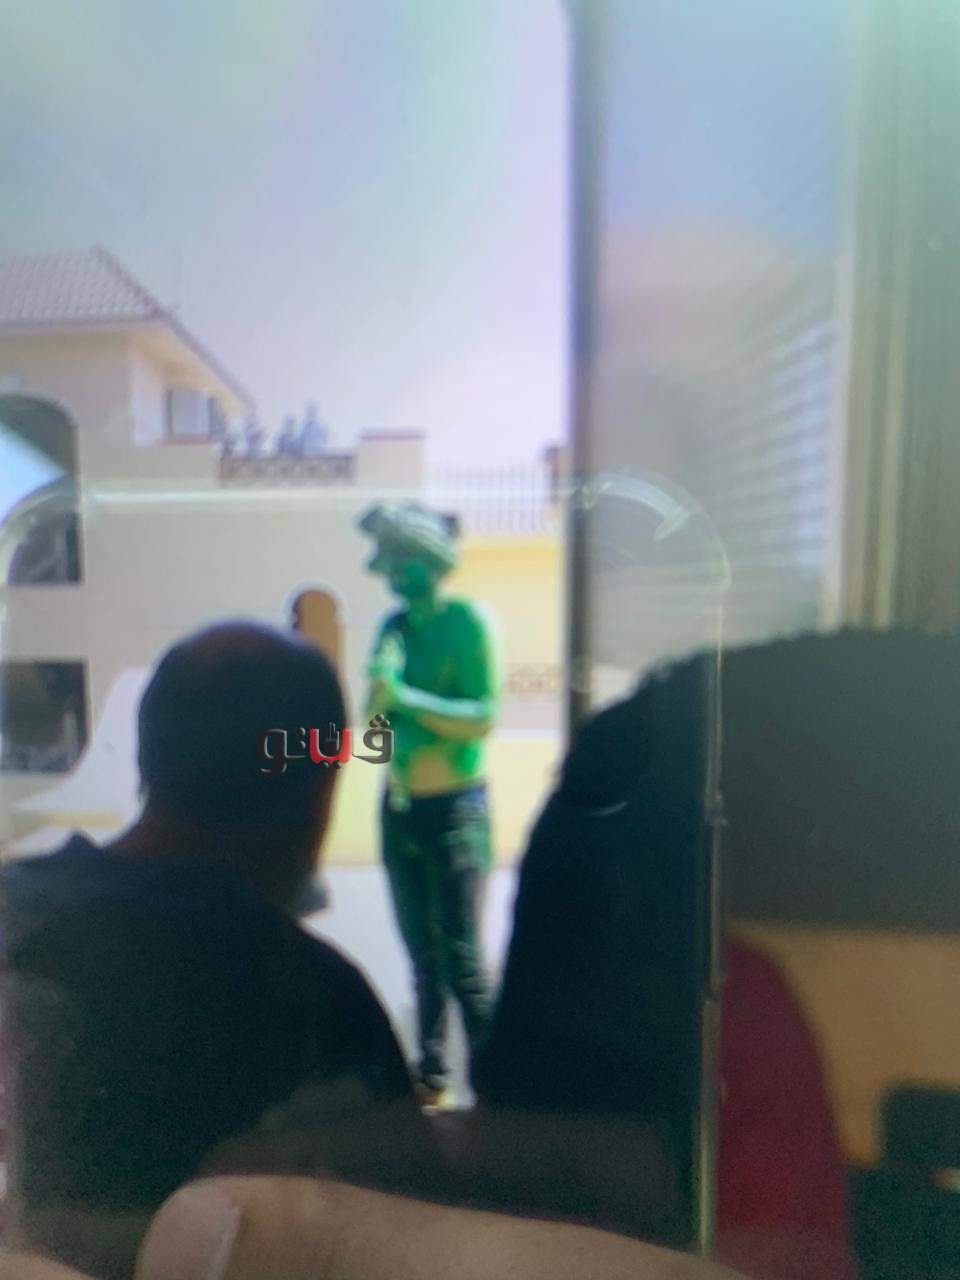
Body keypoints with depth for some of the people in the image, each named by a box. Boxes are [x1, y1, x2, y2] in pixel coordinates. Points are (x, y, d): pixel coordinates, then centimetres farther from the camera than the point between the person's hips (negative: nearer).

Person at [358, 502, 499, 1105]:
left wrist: (410, 698, -23)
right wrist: (381, 688, -11)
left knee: (461, 959, 2)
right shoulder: (394, 625, 7)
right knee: (423, 956, 18)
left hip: (454, 807, -6)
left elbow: (484, 718, -17)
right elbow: (375, 719, 9)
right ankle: (432, 1075, 35)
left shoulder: (467, 621, -11)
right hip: (399, 806, 6)